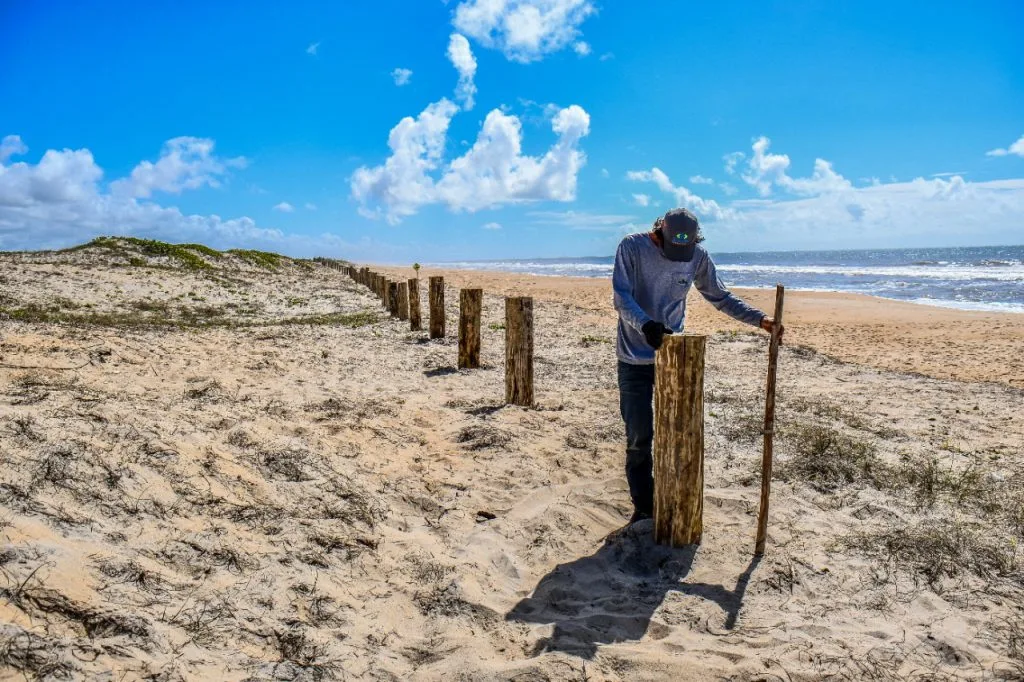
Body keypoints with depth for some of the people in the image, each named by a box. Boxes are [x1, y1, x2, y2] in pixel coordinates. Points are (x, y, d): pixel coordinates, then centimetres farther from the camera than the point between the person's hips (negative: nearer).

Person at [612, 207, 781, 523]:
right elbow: (622, 297, -18)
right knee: (638, 438, 0)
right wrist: (645, 325, -36)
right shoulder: (632, 247, -10)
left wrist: (760, 319, 2)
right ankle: (643, 508, 15)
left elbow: (721, 297, 12)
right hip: (634, 360, -3)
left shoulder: (698, 257, 0)